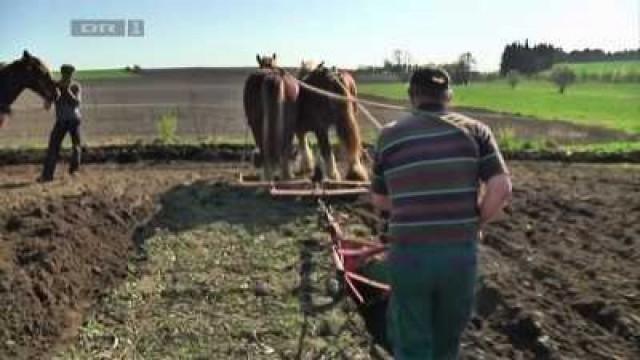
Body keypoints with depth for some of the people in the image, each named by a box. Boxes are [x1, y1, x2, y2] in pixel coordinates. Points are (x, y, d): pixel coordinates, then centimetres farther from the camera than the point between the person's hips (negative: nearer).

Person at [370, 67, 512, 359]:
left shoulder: (390, 135, 2)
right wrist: (476, 222, 6)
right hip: (460, 252, 1)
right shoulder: (475, 130, 1)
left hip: (409, 253, -1)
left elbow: (379, 201, 9)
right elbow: (502, 188, -8)